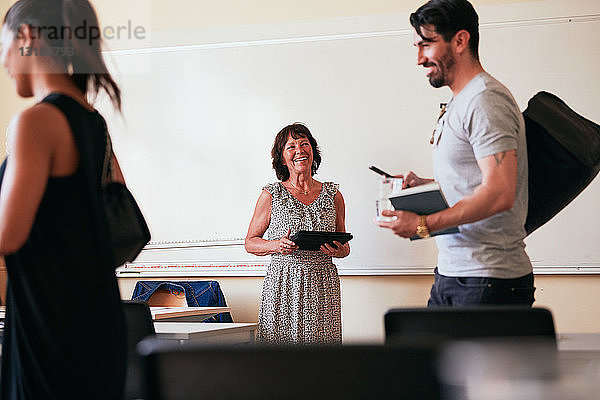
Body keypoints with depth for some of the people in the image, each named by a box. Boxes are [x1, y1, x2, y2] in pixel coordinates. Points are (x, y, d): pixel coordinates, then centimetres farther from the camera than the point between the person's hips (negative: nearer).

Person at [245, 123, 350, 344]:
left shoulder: (332, 195, 10)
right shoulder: (271, 195, 4)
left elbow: (345, 246, 18)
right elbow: (250, 242, 8)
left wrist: (340, 250, -5)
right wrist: (277, 245, -11)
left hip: (323, 285, 2)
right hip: (283, 285, -2)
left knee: (322, 343, -5)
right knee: (281, 343, -8)